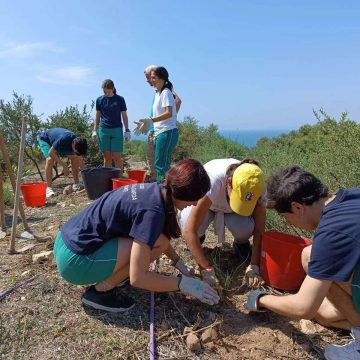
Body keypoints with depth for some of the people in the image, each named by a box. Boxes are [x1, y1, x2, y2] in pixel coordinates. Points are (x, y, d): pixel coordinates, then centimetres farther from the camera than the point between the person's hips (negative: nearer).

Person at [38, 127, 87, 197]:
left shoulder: (77, 142, -22)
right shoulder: (63, 139, -42)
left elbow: (80, 161, -13)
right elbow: (51, 153, -36)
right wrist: (64, 166, -36)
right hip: (44, 139, -6)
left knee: (74, 158, -5)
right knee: (50, 159, -31)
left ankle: (76, 184, 3)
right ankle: (48, 188, -29)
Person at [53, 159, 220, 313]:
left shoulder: (154, 190, 1)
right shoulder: (152, 211, -25)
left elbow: (157, 234, 16)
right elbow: (137, 278, -24)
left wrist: (181, 265, 12)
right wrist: (183, 283, -15)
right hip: (73, 259, -9)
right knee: (157, 244, -15)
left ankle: (106, 275, 12)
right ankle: (100, 291, -3)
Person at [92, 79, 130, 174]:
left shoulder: (120, 99, 2)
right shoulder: (100, 100, 7)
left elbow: (124, 115, 4)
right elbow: (97, 116, 12)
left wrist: (127, 130, 0)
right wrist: (94, 130, 7)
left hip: (117, 130, -2)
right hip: (104, 130, 2)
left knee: (117, 157, -3)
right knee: (107, 157, 5)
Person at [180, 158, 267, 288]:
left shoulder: (257, 186, -31)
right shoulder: (212, 181, -43)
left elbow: (259, 229, -20)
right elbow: (188, 231, -43)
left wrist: (254, 265, -27)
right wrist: (206, 269, -42)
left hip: (228, 209, 2)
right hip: (202, 202, -1)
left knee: (245, 228, -31)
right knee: (188, 221, -35)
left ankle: (241, 243, 7)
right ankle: (198, 238, 3)